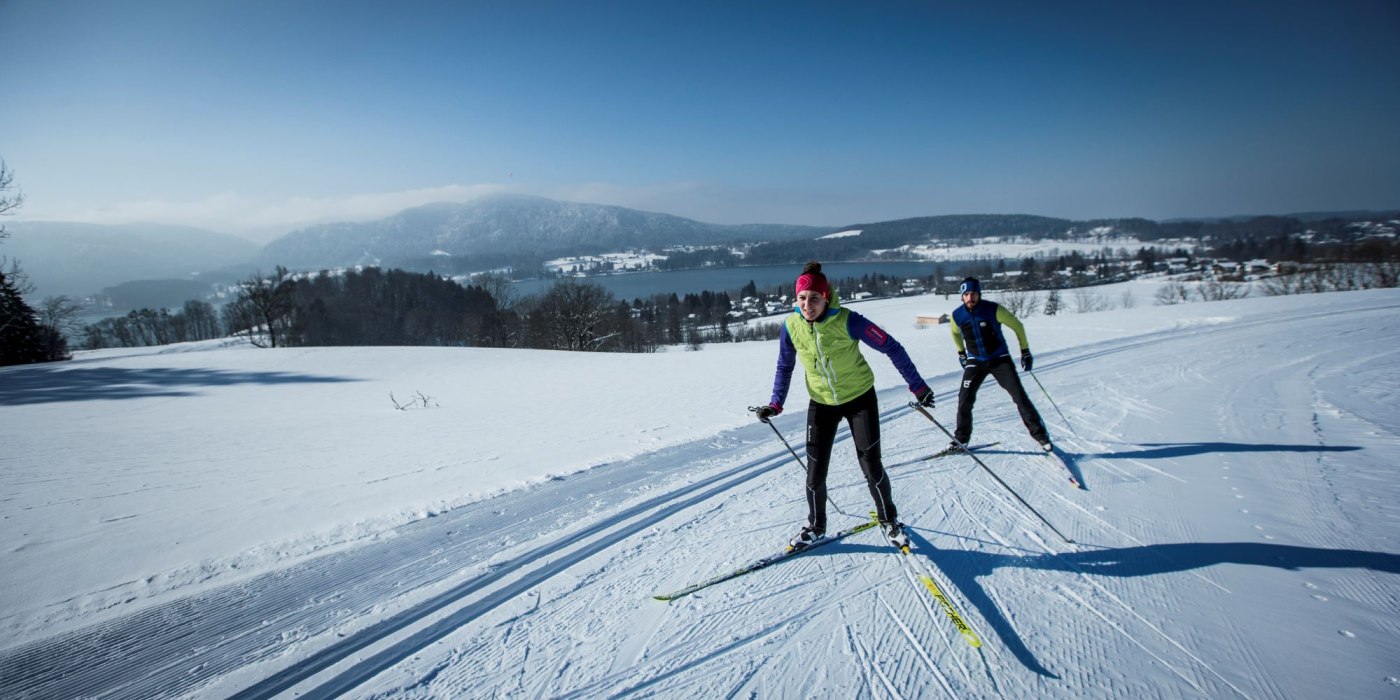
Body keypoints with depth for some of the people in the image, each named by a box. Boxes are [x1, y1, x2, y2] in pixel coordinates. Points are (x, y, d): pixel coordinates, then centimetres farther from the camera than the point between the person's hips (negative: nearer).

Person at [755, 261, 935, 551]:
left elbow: (891, 347, -16)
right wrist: (776, 404, -5)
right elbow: (785, 366, 2)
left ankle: (888, 519, 27)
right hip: (821, 403, 3)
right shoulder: (791, 326, -14)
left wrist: (916, 385, -14)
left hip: (860, 398, -2)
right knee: (815, 471, 2)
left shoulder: (847, 321, -25)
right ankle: (815, 526, 26)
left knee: (871, 465, 0)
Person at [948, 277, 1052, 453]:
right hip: (975, 362, 2)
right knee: (965, 398, -9)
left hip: (1000, 359, -2)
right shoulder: (957, 316, -10)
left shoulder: (994, 309, -18)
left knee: (1020, 396, -6)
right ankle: (961, 438, 5)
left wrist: (1025, 351, -1)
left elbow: (1017, 325, -4)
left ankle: (1040, 435, 7)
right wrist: (961, 352, 19)